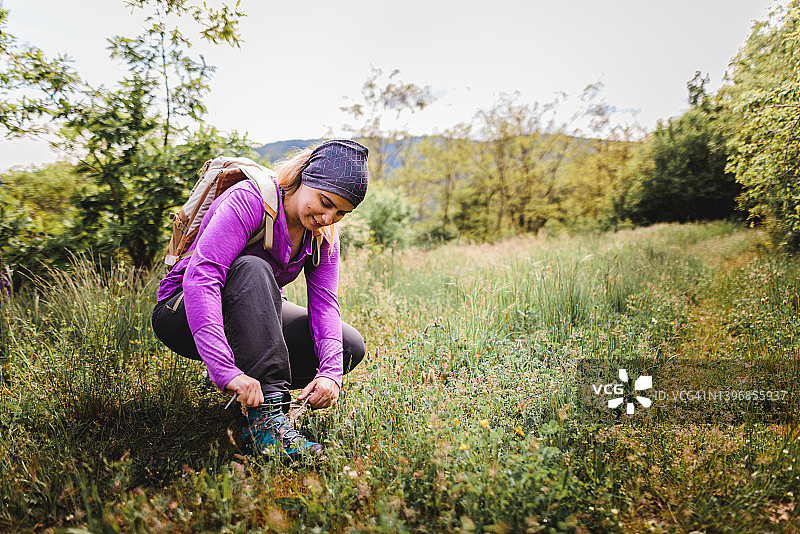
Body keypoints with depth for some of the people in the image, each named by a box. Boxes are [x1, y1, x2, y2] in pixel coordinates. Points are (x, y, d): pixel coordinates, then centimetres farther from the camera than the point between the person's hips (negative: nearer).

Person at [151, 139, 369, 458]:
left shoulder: (323, 233, -5)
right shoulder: (249, 199, -26)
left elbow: (324, 303, -14)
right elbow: (200, 275, -39)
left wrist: (331, 372, -33)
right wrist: (226, 370, -49)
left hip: (251, 317, 6)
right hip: (184, 312, -5)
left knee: (351, 347, -12)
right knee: (251, 269, -39)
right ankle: (266, 417, -41)